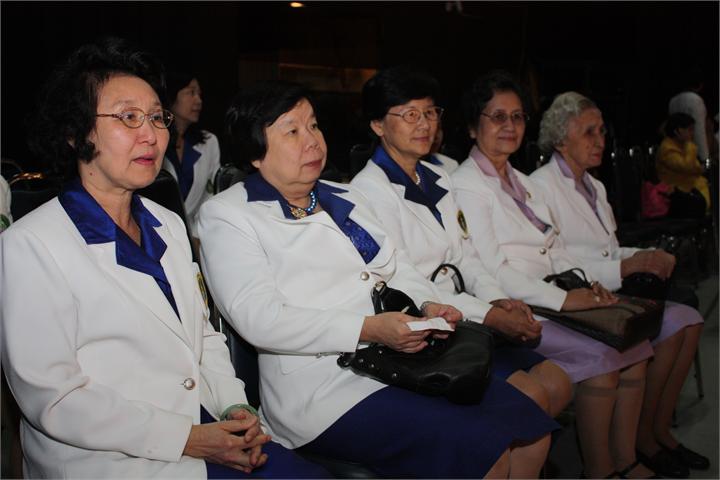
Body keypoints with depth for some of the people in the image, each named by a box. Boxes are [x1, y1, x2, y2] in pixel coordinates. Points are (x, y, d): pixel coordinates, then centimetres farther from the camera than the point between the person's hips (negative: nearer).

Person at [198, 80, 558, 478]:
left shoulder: (345, 198, 20)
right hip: (322, 384, -7)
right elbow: (259, 318, -14)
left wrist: (427, 305, -2)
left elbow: (398, 269, 22)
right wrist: (367, 329, -21)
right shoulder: (224, 215, -2)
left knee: (531, 430, -5)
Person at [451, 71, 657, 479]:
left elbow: (556, 249, 17)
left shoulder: (522, 183, 20)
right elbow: (491, 272, -16)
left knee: (635, 344, -8)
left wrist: (587, 284, -3)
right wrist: (563, 299, -19)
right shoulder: (466, 186, -8)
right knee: (601, 358, -21)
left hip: (548, 302, 8)